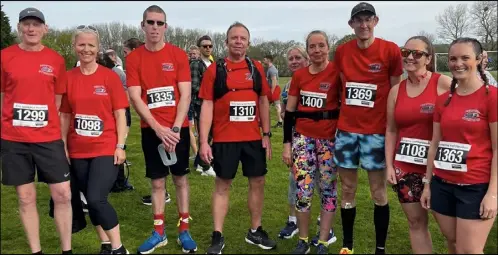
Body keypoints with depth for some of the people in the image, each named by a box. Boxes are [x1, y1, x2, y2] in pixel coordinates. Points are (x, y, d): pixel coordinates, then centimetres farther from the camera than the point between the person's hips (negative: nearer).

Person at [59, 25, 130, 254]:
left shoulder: (110, 76, -4)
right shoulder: (68, 78, 4)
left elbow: (120, 114, -4)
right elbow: (65, 116, 8)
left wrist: (120, 146, -8)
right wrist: (63, 147, 5)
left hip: (106, 149, -4)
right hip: (78, 151, 4)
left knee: (96, 199, -13)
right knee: (91, 201, 10)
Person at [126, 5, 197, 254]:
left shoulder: (179, 55, -2)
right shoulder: (133, 58, 0)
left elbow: (185, 95, -5)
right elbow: (135, 97, -5)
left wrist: (175, 128, -14)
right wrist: (158, 128, -14)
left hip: (178, 128, 0)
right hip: (151, 129, 1)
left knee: (180, 178, 7)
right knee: (157, 181, 8)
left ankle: (184, 231, 18)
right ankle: (159, 233, 20)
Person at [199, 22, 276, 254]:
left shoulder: (257, 69, 6)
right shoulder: (214, 70, -3)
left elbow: (263, 102, 10)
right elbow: (207, 106, -5)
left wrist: (266, 135, 5)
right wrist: (204, 141, -11)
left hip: (253, 138, 4)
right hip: (224, 139, -3)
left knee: (257, 182, 10)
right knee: (222, 185, 6)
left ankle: (255, 231, 27)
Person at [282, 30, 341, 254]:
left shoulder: (337, 72, -5)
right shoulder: (299, 75, 4)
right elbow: (289, 112, 7)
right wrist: (287, 143, 3)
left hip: (330, 138, -2)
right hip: (303, 137, 2)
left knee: (328, 190, 7)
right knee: (302, 192, 1)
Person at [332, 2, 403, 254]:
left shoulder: (390, 50, -5)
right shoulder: (341, 52, 5)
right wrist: (339, 118, 9)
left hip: (376, 131, -3)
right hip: (346, 129, 3)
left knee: (379, 192, 5)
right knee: (347, 191, 10)